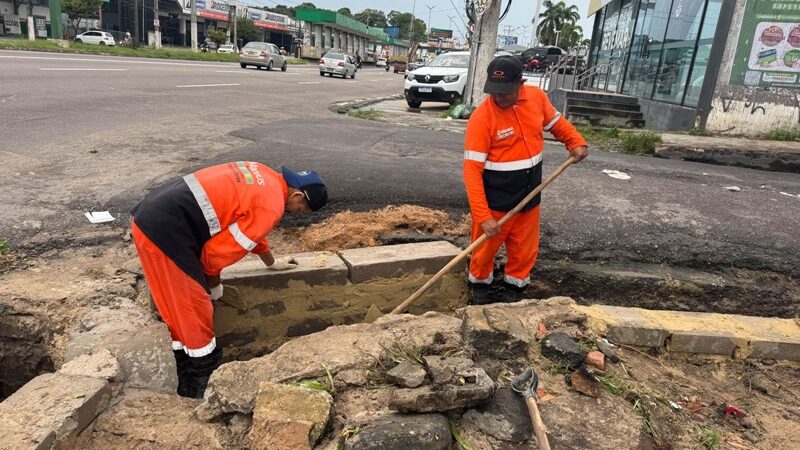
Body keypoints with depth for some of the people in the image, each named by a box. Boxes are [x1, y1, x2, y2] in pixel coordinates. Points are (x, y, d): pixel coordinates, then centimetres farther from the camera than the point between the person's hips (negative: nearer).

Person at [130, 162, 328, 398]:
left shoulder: (263, 176, 15)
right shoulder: (271, 207, -14)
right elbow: (217, 250, -12)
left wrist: (272, 262, 44)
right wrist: (214, 283, 8)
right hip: (164, 231, -10)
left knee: (183, 316, 19)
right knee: (196, 318, 2)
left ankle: (186, 386, 33)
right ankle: (203, 393, 18)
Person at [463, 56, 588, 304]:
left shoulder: (537, 97, -6)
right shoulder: (481, 117, -22)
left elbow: (556, 122, 16)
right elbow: (472, 170, -24)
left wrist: (576, 142, -3)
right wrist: (483, 216, -28)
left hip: (529, 195, 5)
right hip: (495, 199, -5)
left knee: (525, 249, 16)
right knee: (486, 247, 11)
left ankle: (513, 287, 38)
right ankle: (479, 284, 37)